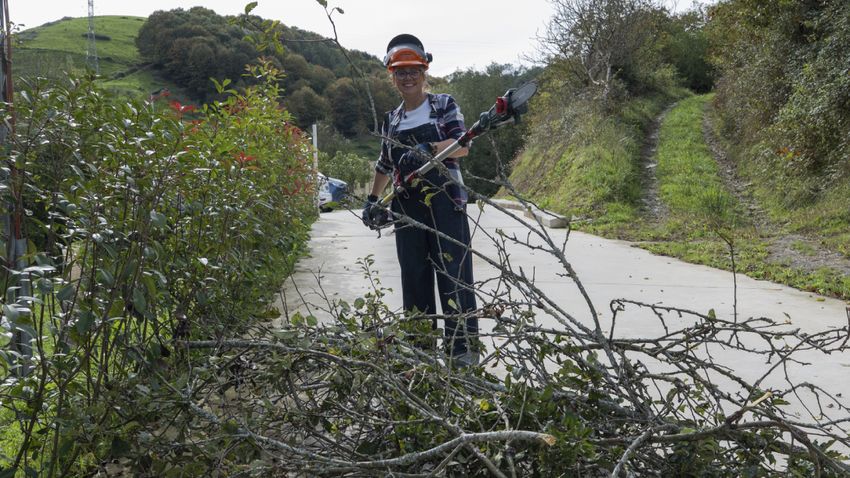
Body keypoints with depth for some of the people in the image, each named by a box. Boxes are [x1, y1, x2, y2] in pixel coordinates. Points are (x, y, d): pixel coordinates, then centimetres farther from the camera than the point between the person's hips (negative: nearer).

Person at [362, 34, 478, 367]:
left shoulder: (443, 105, 1)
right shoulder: (391, 121, 15)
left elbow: (463, 145, -13)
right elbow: (385, 164, 28)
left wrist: (428, 149, -29)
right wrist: (372, 199, 25)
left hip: (444, 201, -5)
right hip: (407, 207, 5)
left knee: (453, 272, -6)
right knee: (414, 276, 7)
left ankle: (463, 346, -2)